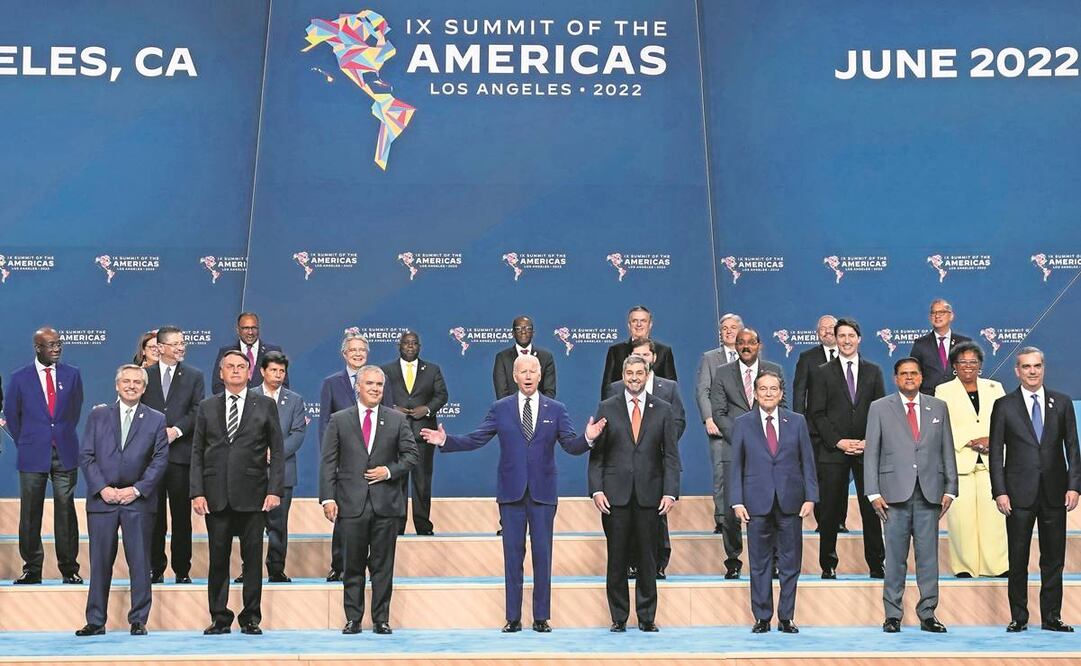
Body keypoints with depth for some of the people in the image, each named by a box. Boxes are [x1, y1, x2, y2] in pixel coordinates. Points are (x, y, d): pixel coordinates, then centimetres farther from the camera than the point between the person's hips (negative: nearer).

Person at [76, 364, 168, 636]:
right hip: (102, 498, 1)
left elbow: (160, 459, 1)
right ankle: (96, 621, 13)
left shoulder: (156, 420, 6)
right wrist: (102, 488, -7)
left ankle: (138, 621, 9)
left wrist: (137, 489, -8)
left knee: (139, 563, 1)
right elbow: (85, 455, 4)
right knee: (100, 562, 4)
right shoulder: (98, 415, 9)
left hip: (138, 500, -1)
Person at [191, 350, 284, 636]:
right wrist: (197, 492, -2)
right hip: (216, 496, 1)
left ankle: (251, 617, 14)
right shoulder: (207, 407, 11)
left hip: (252, 495, -1)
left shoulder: (265, 405, 6)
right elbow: (197, 453, 8)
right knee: (218, 559, 5)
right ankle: (219, 617, 16)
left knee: (252, 559, 3)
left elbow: (277, 452, 3)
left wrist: (274, 490, -6)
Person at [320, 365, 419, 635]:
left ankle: (381, 619, 14)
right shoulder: (339, 420, 5)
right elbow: (328, 462, 2)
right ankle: (353, 619, 15)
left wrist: (389, 471, -9)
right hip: (351, 504, 0)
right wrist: (327, 497, -6)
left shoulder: (397, 419, 8)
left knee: (383, 565, 5)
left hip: (386, 503, 1)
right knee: (352, 566, 6)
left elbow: (410, 454, 8)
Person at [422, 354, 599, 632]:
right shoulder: (500, 409, 4)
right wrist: (445, 441, -9)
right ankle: (513, 617, 13)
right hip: (511, 492, 0)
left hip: (543, 492, 0)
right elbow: (475, 440, 2)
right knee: (512, 555, 5)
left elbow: (571, 446, -2)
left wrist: (587, 438, -23)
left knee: (543, 555, 4)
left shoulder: (556, 409, 4)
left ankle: (542, 617, 13)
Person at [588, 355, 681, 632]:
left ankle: (647, 617, 15)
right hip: (615, 495, 0)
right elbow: (596, 454, 3)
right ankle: (618, 617, 14)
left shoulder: (663, 410, 8)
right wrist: (596, 490, -7)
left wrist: (670, 492, -5)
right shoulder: (607, 408, 6)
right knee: (617, 559, 4)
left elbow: (671, 456, 5)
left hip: (649, 495, 1)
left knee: (648, 560, 5)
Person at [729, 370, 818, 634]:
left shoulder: (797, 422, 7)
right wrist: (737, 501, -4)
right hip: (757, 503, -1)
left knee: (790, 563, 6)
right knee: (760, 564, 5)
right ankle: (762, 617, 15)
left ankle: (786, 618, 16)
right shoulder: (742, 423, 4)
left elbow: (807, 461, 6)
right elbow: (736, 465, 3)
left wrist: (810, 497, -2)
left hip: (790, 502, 1)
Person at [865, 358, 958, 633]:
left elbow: (947, 451, 12)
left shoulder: (938, 407, 13)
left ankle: (928, 614, 12)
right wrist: (873, 493, -4)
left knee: (928, 556, 3)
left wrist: (950, 489, 4)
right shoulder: (879, 408, 6)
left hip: (929, 493, 2)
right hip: (895, 493, -2)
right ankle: (893, 615, 9)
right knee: (895, 557, 1)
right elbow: (871, 452, 3)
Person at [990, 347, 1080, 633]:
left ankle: (1051, 617, 17)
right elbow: (996, 452, 0)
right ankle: (1018, 617, 13)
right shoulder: (1004, 406, 2)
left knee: (1053, 558, 7)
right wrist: (999, 492, -7)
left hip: (1055, 492, 2)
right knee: (1018, 559, 4)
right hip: (1019, 493, -2)